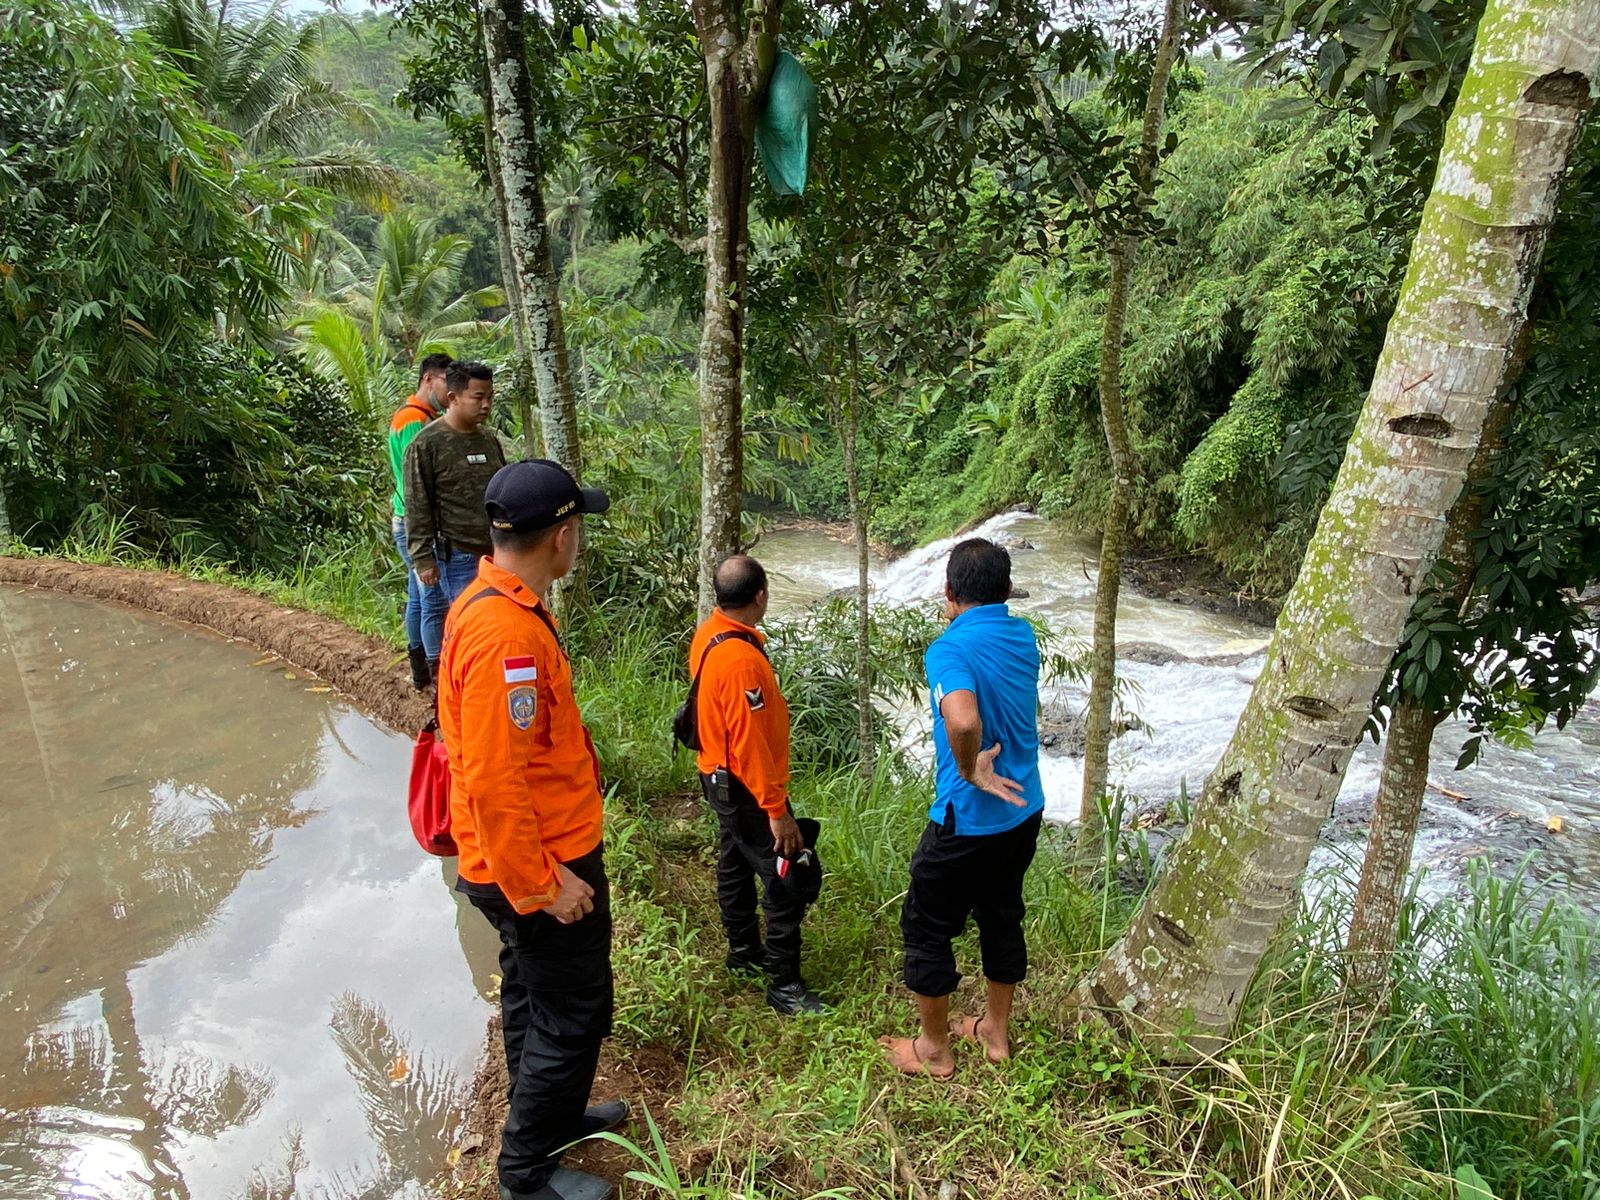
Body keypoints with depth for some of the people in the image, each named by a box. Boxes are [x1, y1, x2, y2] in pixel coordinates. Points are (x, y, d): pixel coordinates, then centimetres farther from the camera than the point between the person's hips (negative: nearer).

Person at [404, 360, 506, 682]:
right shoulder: (426, 444, -7)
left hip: (493, 554, 6)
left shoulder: (489, 440, 13)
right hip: (455, 555, -6)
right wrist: (423, 559, -12)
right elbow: (417, 508, -8)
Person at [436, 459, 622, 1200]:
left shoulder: (490, 603, 4)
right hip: (544, 864, -10)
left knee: (535, 993, 25)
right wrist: (543, 884, -22)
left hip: (536, 857, 10)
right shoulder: (507, 634, -29)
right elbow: (494, 778, -29)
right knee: (573, 1012, 8)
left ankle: (552, 1115, 46)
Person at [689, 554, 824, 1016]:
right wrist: (777, 810, -22)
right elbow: (750, 745, -28)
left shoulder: (708, 632, -2)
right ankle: (784, 985, 9)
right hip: (745, 788, -10)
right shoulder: (741, 660, -31)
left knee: (736, 864, 23)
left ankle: (743, 949, 41)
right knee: (786, 883, -1)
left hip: (720, 777, 10)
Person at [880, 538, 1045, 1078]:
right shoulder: (1025, 636, 0)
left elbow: (963, 719, -43)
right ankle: (995, 1029, 41)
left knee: (926, 926, 12)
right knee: (1002, 915, 23)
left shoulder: (949, 650, -23)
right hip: (1024, 810, 8)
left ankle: (933, 1048, 27)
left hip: (969, 820, -7)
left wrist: (971, 770, -23)